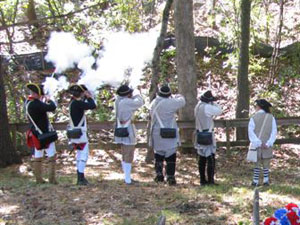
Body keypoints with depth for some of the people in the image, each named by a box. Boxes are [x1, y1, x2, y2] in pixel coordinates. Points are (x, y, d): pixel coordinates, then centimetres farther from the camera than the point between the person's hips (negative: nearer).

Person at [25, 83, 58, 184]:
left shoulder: (28, 102, 3)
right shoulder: (36, 104, -26)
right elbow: (52, 107, -27)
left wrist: (44, 100, 2)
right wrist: (49, 100, -9)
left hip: (36, 134, 9)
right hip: (45, 134, -9)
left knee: (37, 156, 13)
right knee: (52, 155, 0)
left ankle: (38, 178, 17)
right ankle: (52, 178, 0)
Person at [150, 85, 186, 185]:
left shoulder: (154, 103, 1)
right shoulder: (170, 103, -17)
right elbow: (182, 101, -7)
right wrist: (176, 96, 15)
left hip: (157, 134, 5)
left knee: (158, 155, 18)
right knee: (171, 156, 4)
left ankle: (159, 174, 18)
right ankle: (170, 177, 4)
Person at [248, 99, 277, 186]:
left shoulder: (253, 118, -2)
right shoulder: (271, 117, 2)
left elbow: (251, 132, -10)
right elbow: (274, 132, -4)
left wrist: (258, 143, -11)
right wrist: (268, 143, -8)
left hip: (256, 146, 0)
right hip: (267, 146, 0)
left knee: (257, 163, 4)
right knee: (266, 164, 7)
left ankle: (255, 181, 3)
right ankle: (266, 180, 7)